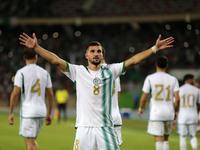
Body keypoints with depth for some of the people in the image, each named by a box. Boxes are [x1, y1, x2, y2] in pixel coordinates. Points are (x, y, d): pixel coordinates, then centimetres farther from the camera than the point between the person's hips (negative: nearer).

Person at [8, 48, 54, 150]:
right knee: (32, 140, 20)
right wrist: (49, 113, 17)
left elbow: (15, 93, -11)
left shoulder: (21, 72, -6)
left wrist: (11, 113, -5)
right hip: (41, 111, 5)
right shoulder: (44, 72, 8)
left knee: (30, 141, -4)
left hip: (28, 112, -5)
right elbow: (50, 94, 10)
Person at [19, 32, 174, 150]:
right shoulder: (78, 71, 6)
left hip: (105, 127, 1)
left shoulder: (110, 71, 9)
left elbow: (133, 61, 5)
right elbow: (56, 60, 1)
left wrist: (155, 48, 0)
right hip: (84, 127, -1)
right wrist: (36, 47, -7)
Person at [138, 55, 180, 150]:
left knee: (158, 140, -7)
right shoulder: (173, 79, 4)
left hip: (156, 113, -3)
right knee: (165, 139, 18)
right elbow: (177, 99, -2)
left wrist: (140, 108, 17)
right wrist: (175, 111, 13)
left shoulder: (150, 78, -3)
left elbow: (144, 97, -1)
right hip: (169, 114, 4)